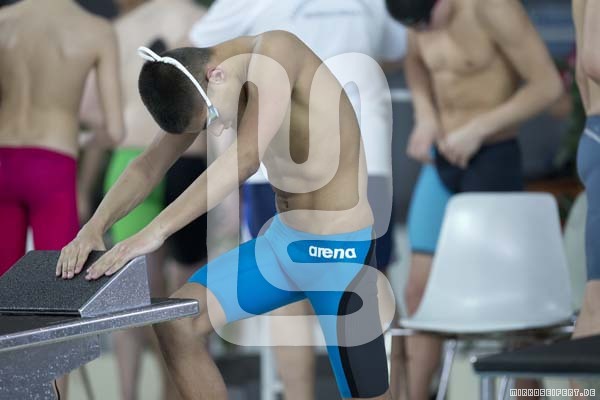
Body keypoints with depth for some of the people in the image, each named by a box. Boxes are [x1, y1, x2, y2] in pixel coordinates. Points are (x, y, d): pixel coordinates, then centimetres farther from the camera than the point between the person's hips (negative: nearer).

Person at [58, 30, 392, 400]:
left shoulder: (275, 52, -26)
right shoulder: (197, 86, -2)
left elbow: (246, 158, -36)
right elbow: (150, 164, 2)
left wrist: (155, 232, -39)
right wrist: (95, 227, -16)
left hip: (342, 250, -7)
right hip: (281, 241, 7)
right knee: (177, 324, -4)